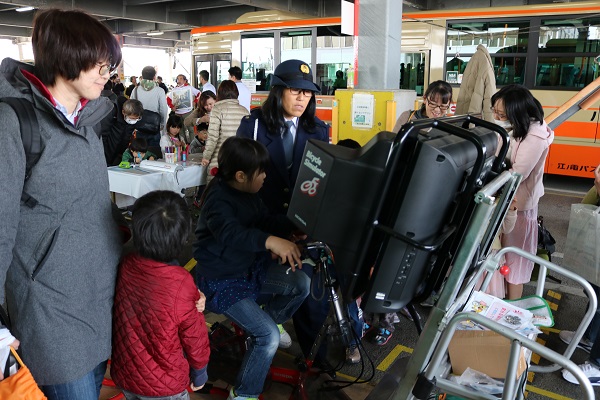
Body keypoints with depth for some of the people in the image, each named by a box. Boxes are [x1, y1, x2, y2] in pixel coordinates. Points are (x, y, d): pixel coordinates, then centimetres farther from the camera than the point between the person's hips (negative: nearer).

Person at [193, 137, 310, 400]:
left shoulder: (248, 193, 3)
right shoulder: (218, 199, -26)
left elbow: (266, 221, 13)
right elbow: (231, 233, -46)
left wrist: (295, 225, -4)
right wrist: (271, 241, -62)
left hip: (250, 268, 8)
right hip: (222, 282, -8)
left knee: (302, 284, -5)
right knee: (268, 336, -18)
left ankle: (271, 319, 21)